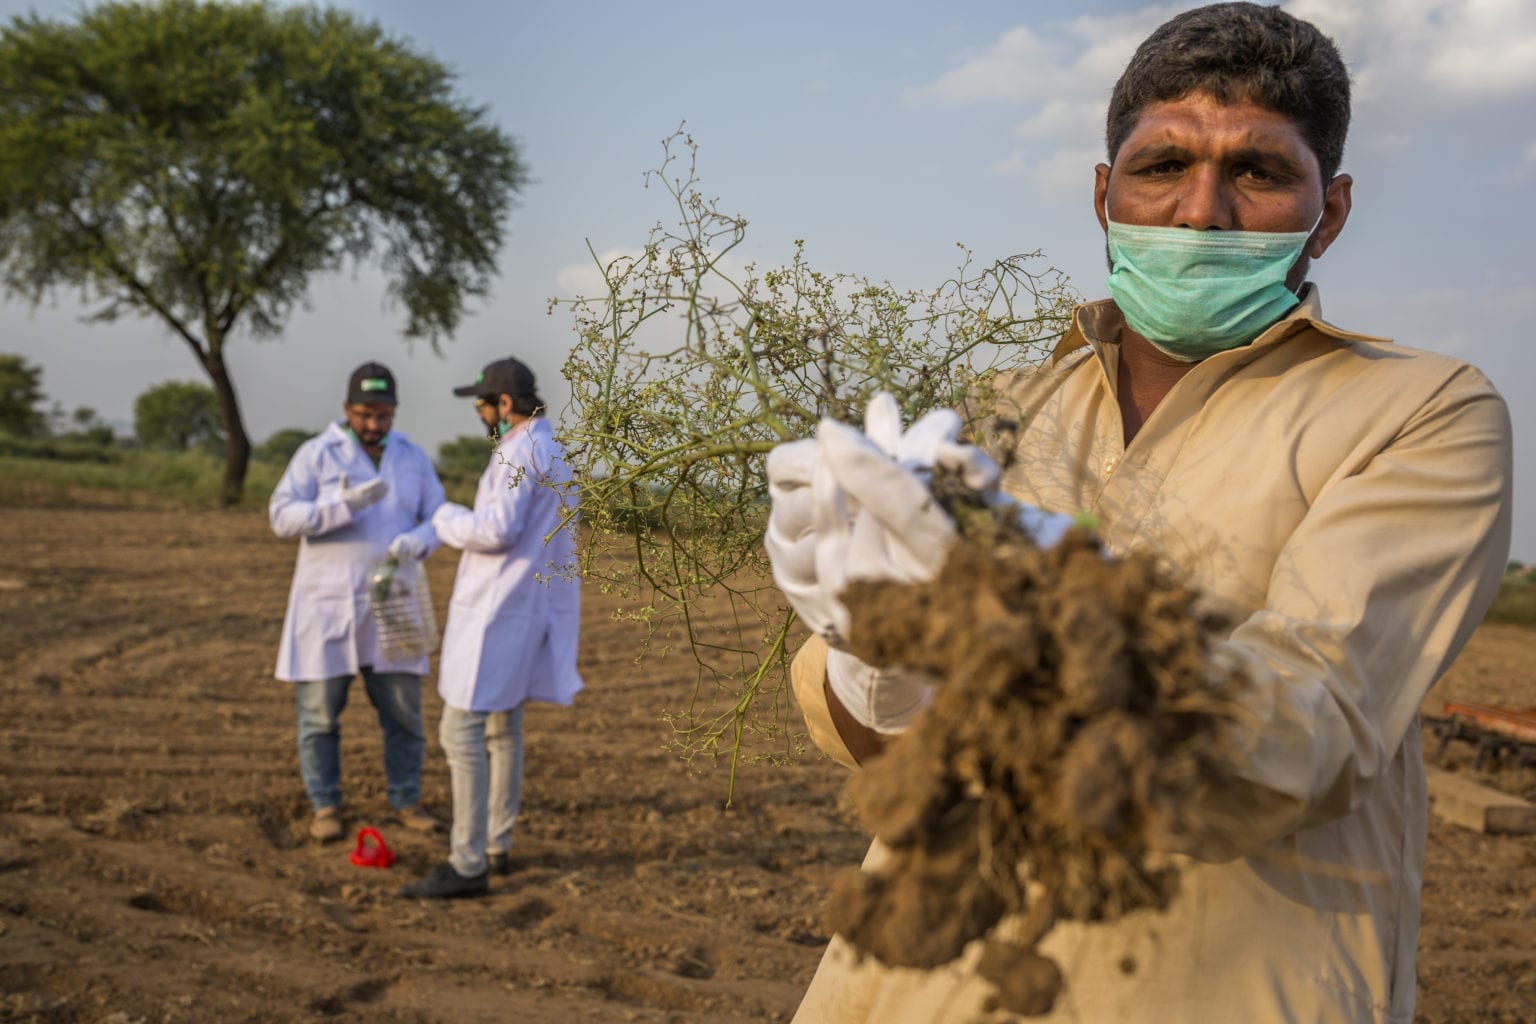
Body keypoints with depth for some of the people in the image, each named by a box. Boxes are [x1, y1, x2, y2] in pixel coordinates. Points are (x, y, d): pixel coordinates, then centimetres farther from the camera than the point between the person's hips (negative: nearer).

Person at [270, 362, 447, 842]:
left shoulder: (413, 458, 6)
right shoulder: (316, 454, -5)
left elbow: (439, 519, 3)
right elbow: (282, 516, -13)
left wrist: (418, 540, -21)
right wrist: (346, 504, -27)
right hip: (327, 605, -3)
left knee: (404, 709, 4)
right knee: (320, 710, 1)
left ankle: (406, 802, 19)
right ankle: (325, 807, 15)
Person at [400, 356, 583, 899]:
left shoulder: (520, 451, -16)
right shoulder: (555, 451, 14)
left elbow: (497, 530, -23)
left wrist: (447, 519, -7)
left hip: (499, 610, -10)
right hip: (535, 606, 10)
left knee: (461, 730, -8)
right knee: (503, 726, 18)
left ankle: (468, 864, -8)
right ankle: (497, 844, 26)